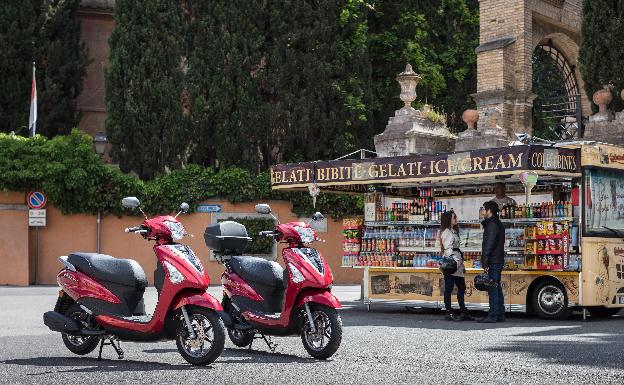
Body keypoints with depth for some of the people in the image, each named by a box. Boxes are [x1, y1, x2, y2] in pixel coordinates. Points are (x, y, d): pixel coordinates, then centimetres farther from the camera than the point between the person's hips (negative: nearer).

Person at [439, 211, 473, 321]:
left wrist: (461, 264, 22)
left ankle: (463, 312, 12)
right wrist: (456, 261, -25)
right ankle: (449, 313, -3)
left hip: (457, 263, 10)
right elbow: (448, 249, -18)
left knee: (462, 287, 9)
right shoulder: (446, 232, -9)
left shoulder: (454, 231, 21)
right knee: (449, 288, -6)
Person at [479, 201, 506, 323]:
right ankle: (500, 314, 15)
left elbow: (489, 245, -19)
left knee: (493, 289, -9)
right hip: (498, 261, 10)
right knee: (497, 288, 12)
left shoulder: (492, 225, -13)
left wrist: (485, 262, -19)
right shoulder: (498, 224, 19)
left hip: (493, 262, -10)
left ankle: (493, 315, -10)